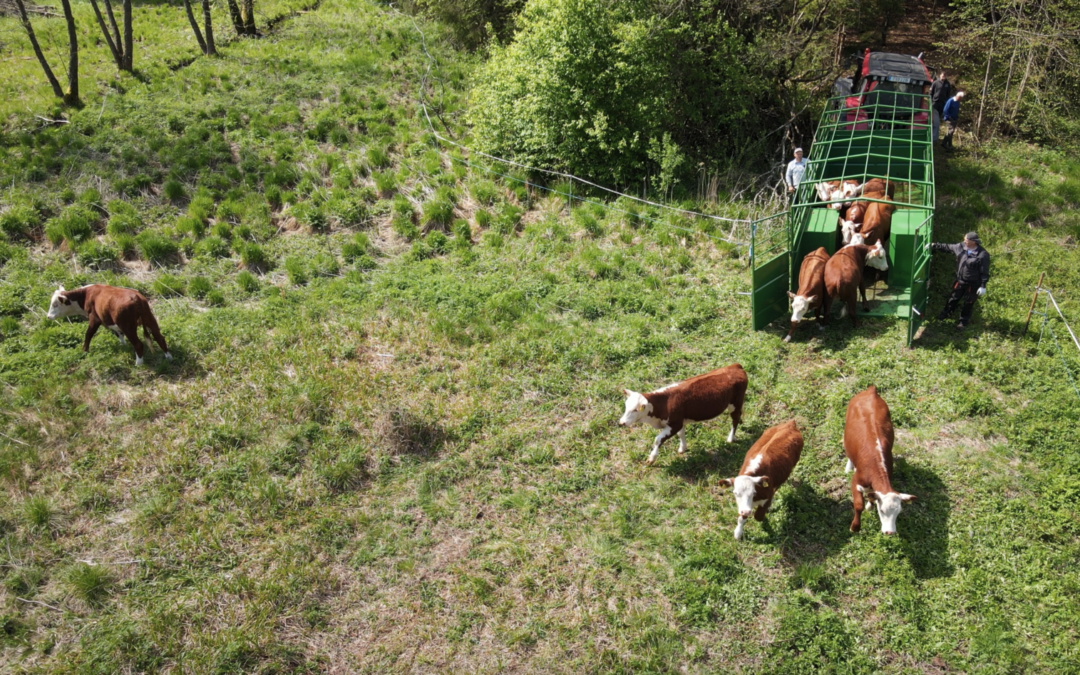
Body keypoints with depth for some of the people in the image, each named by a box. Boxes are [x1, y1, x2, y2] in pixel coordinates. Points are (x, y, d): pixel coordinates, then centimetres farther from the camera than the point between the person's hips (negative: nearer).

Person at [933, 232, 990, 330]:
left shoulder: (982, 255, -24)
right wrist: (934, 246, 10)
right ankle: (946, 313, 44)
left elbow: (985, 272, -18)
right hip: (960, 280, 5)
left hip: (973, 284, -5)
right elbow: (947, 247, 9)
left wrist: (983, 286, -17)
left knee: (968, 303, 13)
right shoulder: (961, 247, -8)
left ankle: (964, 321, 31)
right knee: (953, 298, 22)